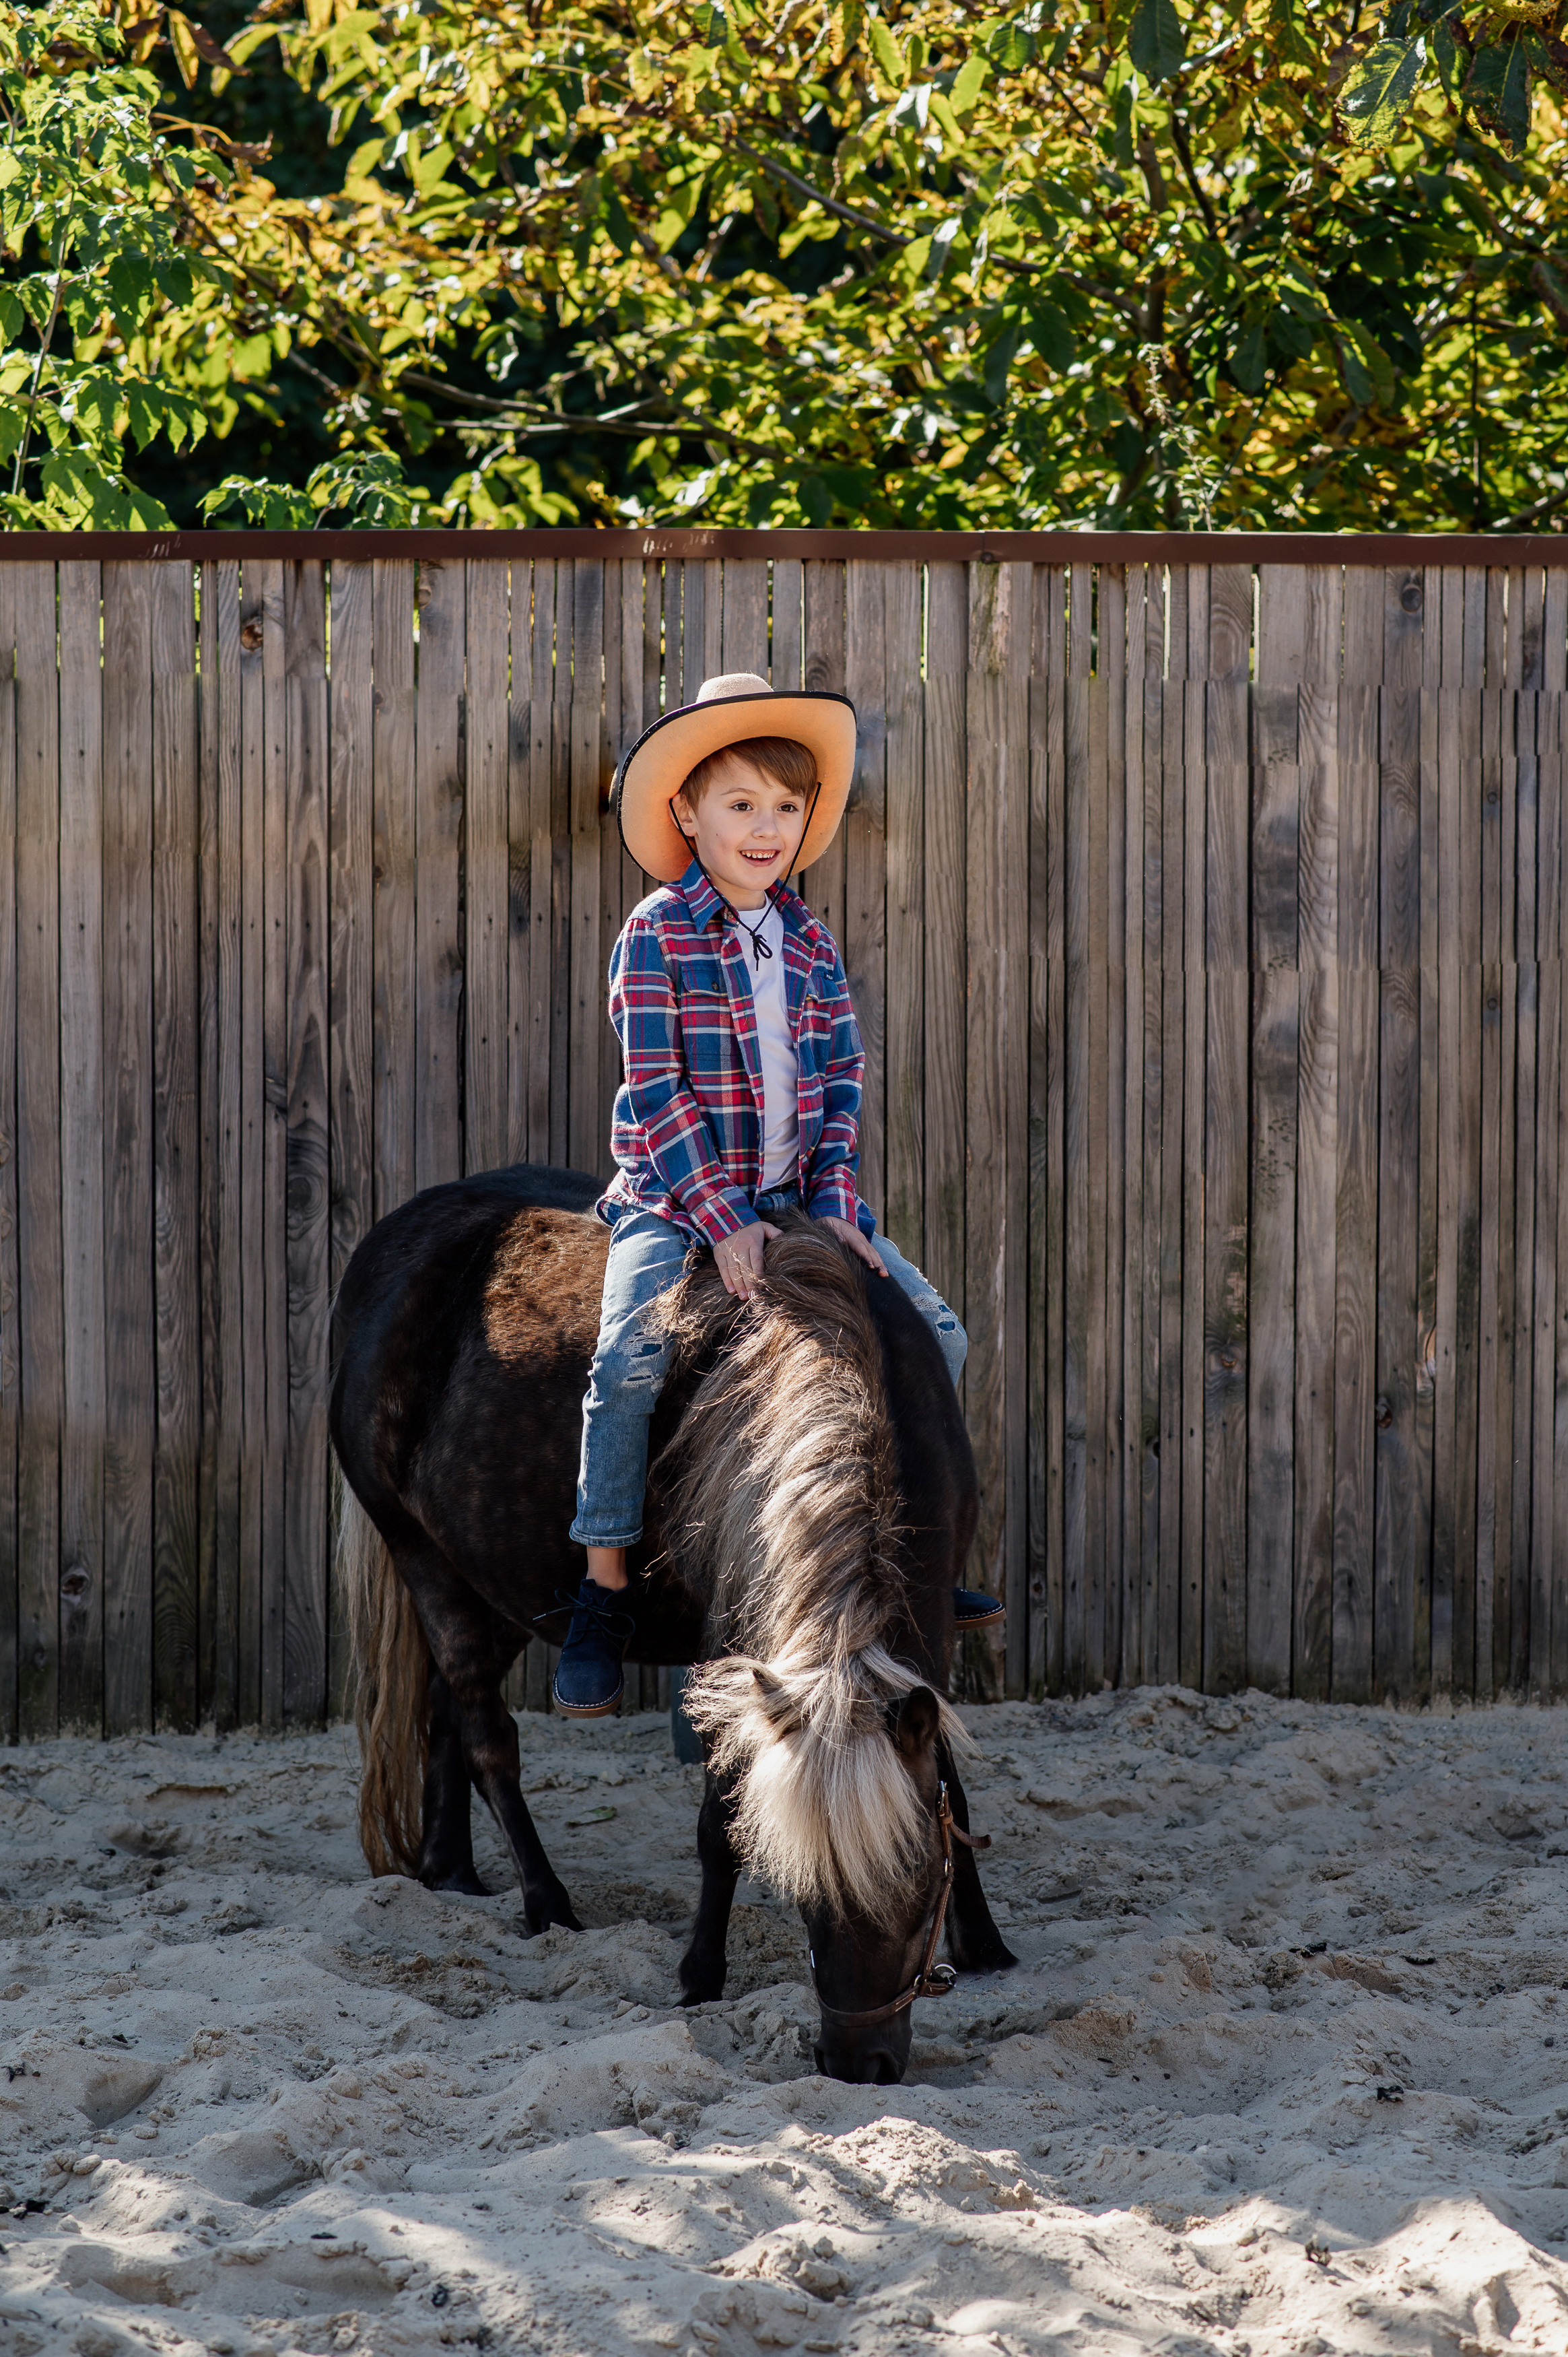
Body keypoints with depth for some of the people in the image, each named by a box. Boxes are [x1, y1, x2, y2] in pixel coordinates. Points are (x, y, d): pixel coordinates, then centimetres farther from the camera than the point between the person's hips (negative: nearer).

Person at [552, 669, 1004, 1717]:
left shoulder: (811, 943, 8)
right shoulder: (657, 934, -9)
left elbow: (842, 1081, 7)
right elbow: (656, 1091, -15)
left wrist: (836, 1202, -9)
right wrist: (724, 1218, -21)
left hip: (795, 1198, 6)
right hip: (674, 1199, -6)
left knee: (937, 1331, 1)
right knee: (632, 1353, -29)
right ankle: (605, 1585, -17)